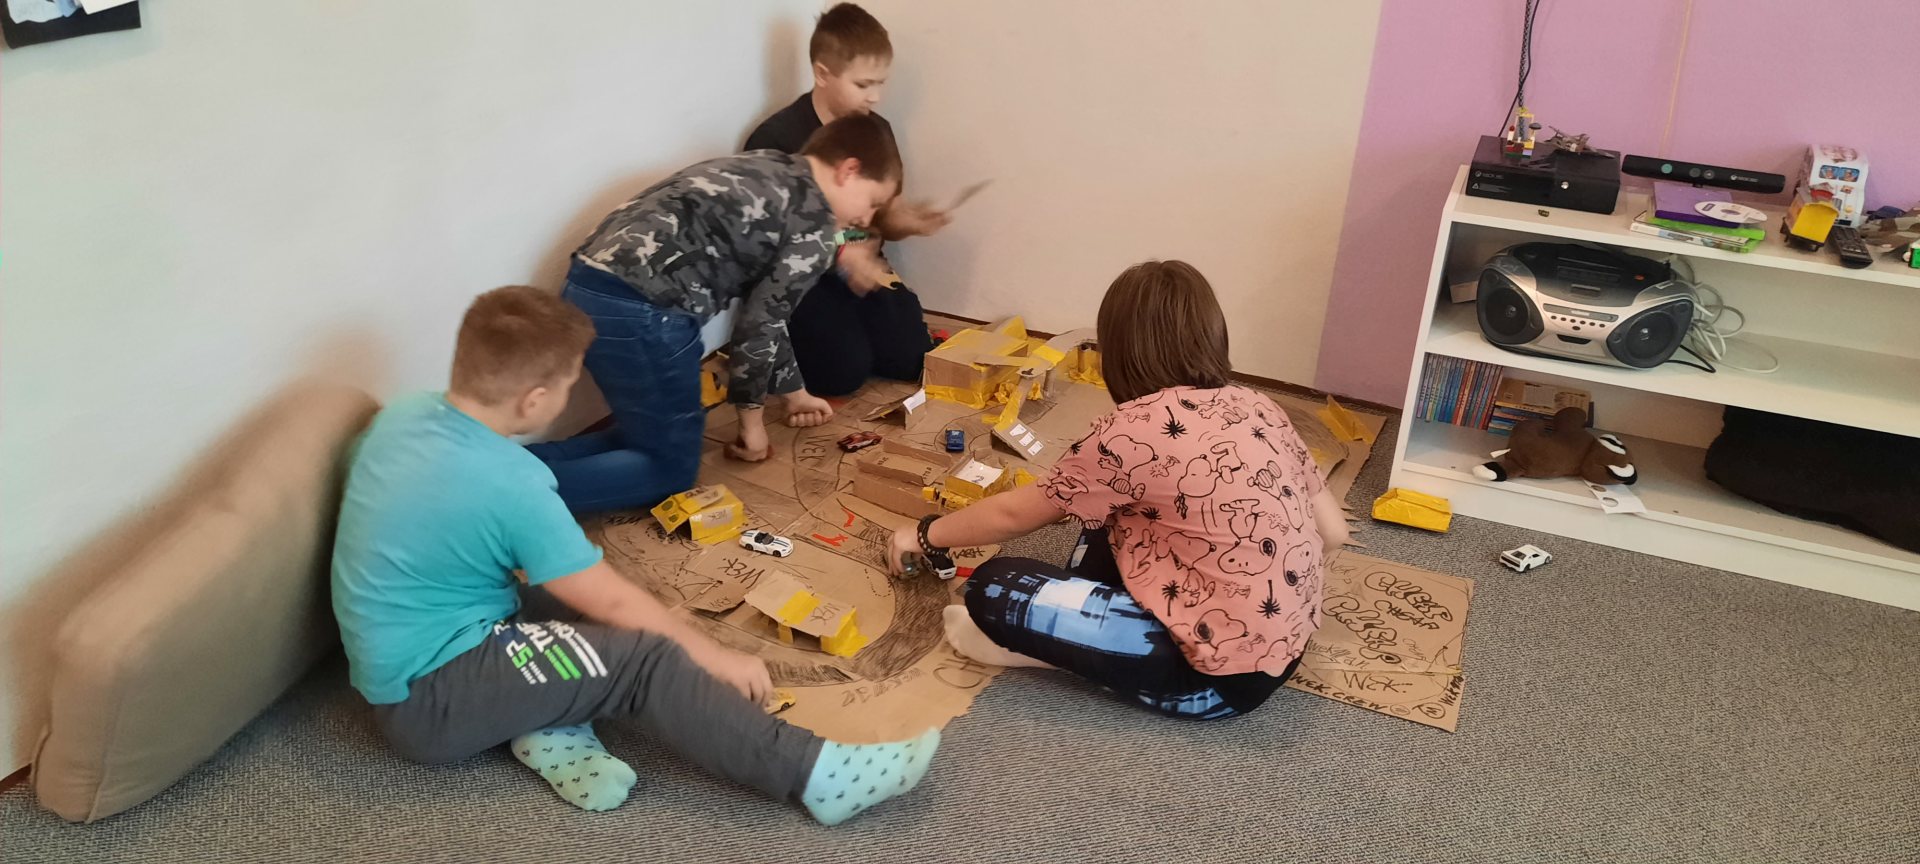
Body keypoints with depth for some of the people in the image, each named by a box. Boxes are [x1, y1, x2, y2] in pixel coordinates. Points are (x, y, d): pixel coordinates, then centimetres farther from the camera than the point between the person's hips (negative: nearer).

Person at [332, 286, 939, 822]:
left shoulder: (402, 416, -1)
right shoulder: (510, 485, -25)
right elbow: (616, 602, -17)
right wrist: (714, 657, -4)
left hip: (396, 660, 9)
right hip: (426, 701, -9)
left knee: (577, 593, 15)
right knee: (643, 657, -15)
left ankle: (548, 728, -3)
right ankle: (816, 776, -15)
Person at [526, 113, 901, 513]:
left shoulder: (766, 171, 25)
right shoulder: (815, 225, -1)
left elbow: (764, 305, 31)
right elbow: (760, 323, -3)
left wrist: (794, 392, 38)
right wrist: (752, 418, 12)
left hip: (588, 288, 9)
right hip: (639, 310, -9)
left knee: (654, 435, 24)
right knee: (669, 468, 5)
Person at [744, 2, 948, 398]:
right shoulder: (775, 138, -15)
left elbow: (884, 219, 12)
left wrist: (907, 222, -13)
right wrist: (835, 255, -23)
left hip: (862, 267, 5)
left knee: (912, 358, -9)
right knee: (845, 369, -21)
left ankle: (855, 325, 19)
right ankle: (785, 343, 11)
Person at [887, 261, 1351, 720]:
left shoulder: (1137, 427, -17)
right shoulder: (1258, 407, 2)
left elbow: (1014, 514, -3)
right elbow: (1333, 533, 8)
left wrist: (925, 535, 14)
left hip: (1222, 675, -8)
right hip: (1282, 645, 8)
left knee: (993, 589, -9)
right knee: (1111, 508, 18)